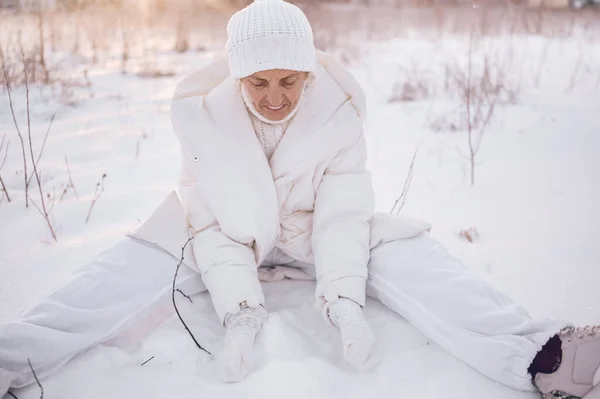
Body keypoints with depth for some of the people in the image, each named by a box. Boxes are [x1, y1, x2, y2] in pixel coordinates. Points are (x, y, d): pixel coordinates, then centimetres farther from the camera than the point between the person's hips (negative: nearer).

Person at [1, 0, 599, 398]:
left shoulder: (338, 106, -20)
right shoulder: (202, 107, -21)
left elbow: (343, 211, -22)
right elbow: (214, 219, -21)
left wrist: (345, 297, -38)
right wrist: (239, 309, -33)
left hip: (313, 230, 0)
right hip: (226, 229, 1)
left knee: (407, 253, -25)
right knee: (135, 262, -24)